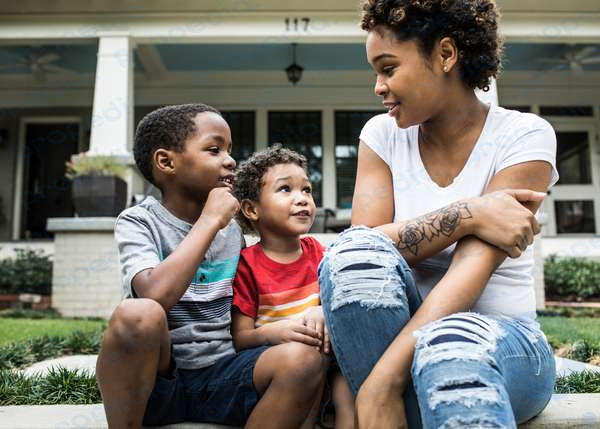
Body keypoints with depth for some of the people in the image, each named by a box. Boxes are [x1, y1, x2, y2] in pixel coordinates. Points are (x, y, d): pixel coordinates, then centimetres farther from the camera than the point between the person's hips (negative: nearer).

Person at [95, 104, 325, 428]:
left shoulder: (232, 226, 9)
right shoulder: (138, 222, -6)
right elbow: (157, 297, -27)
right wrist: (209, 220, -18)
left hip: (221, 374, 4)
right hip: (154, 378, -4)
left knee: (302, 359, -23)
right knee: (138, 315, -34)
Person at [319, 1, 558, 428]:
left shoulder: (524, 135, -7)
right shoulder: (383, 134, 3)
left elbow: (474, 265, -21)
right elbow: (367, 244, -10)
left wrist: (384, 378, -31)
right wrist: (468, 213, -21)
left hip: (502, 338, -3)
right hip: (408, 328, 4)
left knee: (448, 346, -39)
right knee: (354, 251, -28)